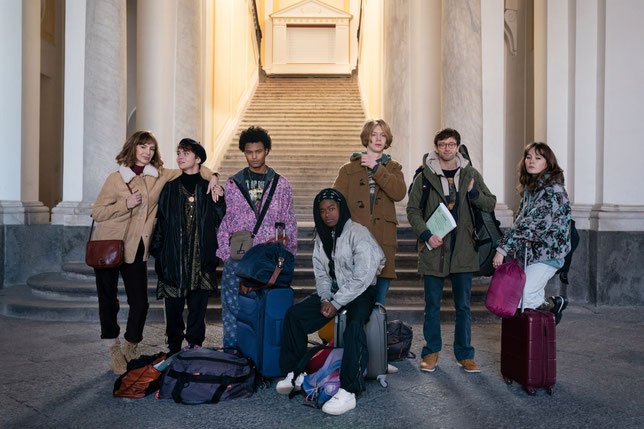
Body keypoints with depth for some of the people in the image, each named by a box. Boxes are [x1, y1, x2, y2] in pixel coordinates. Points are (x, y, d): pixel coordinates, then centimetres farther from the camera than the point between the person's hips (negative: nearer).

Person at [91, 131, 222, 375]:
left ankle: (131, 349, 23)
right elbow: (97, 213, -2)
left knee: (140, 302, 0)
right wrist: (127, 204, -13)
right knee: (108, 301, 4)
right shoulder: (117, 178, -2)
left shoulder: (159, 177, 5)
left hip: (136, 249, 2)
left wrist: (211, 177, -2)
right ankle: (114, 352, 22)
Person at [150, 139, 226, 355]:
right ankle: (174, 351, 22)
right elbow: (160, 221, 6)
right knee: (173, 305, 7)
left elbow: (220, 220, 1)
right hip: (173, 258, 1)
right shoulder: (170, 188, 7)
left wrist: (217, 196, -11)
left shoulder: (209, 188, 5)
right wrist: (157, 250, 3)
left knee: (198, 305, 6)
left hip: (201, 258, 0)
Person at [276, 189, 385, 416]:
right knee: (293, 314, -9)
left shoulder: (358, 233, -15)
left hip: (360, 292, -7)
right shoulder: (321, 237, 8)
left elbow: (362, 277, -20)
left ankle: (348, 392, -34)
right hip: (332, 291, 7)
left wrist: (336, 303, -19)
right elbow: (321, 273, 10)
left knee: (354, 325, -36)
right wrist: (325, 299, -9)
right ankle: (293, 373, 2)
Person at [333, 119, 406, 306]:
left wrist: (376, 168, -8)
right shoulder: (349, 169, 11)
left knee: (379, 302, 4)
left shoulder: (393, 168, 15)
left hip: (383, 241, 1)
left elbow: (399, 193, -6)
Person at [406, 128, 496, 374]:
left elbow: (490, 204, 11)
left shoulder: (470, 174, 8)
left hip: (462, 249, 1)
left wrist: (473, 193, -8)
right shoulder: (425, 176, 2)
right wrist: (426, 234, -11)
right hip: (433, 247, -1)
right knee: (432, 304, 6)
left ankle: (464, 354, 20)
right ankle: (432, 352, 21)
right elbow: (413, 210, 2)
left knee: (463, 305, 7)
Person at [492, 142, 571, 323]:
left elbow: (534, 224, -24)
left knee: (518, 300, -11)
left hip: (546, 255, -8)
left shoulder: (553, 190, -16)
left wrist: (503, 248, -26)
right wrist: (505, 247, 7)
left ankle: (552, 304, 13)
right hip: (531, 253, 8)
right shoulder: (530, 187, 12)